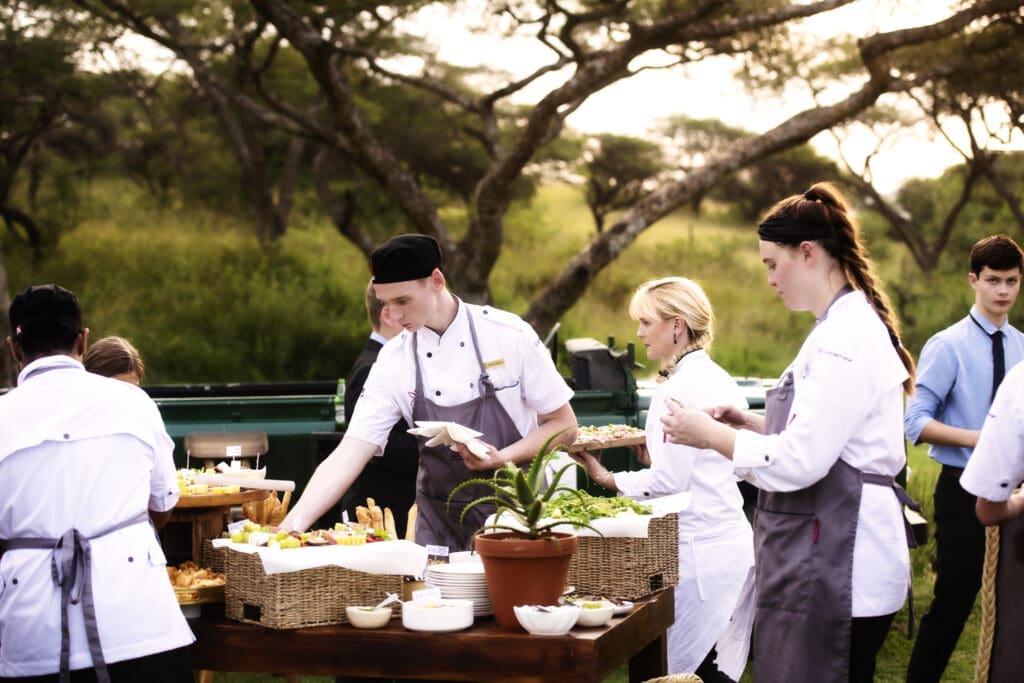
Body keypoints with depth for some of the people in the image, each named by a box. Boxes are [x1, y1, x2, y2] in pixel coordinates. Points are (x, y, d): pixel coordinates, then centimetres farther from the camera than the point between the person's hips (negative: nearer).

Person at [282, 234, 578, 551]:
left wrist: (501, 458, -20)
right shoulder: (394, 361, -6)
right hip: (441, 525, 2)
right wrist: (293, 524, -23)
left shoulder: (508, 334, -12)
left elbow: (563, 425, -4)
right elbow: (348, 455, -11)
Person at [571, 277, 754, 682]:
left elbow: (668, 481, -17)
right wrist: (654, 454, 18)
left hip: (699, 553, -9)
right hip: (733, 544, 9)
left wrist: (607, 479, -5)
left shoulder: (679, 389, -15)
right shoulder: (719, 379, 12)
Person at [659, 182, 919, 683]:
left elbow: (799, 463, -22)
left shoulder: (847, 336, -18)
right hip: (827, 554, 10)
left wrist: (712, 435, -10)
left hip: (836, 564, -10)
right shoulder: (846, 325, 15)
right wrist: (753, 423, 10)